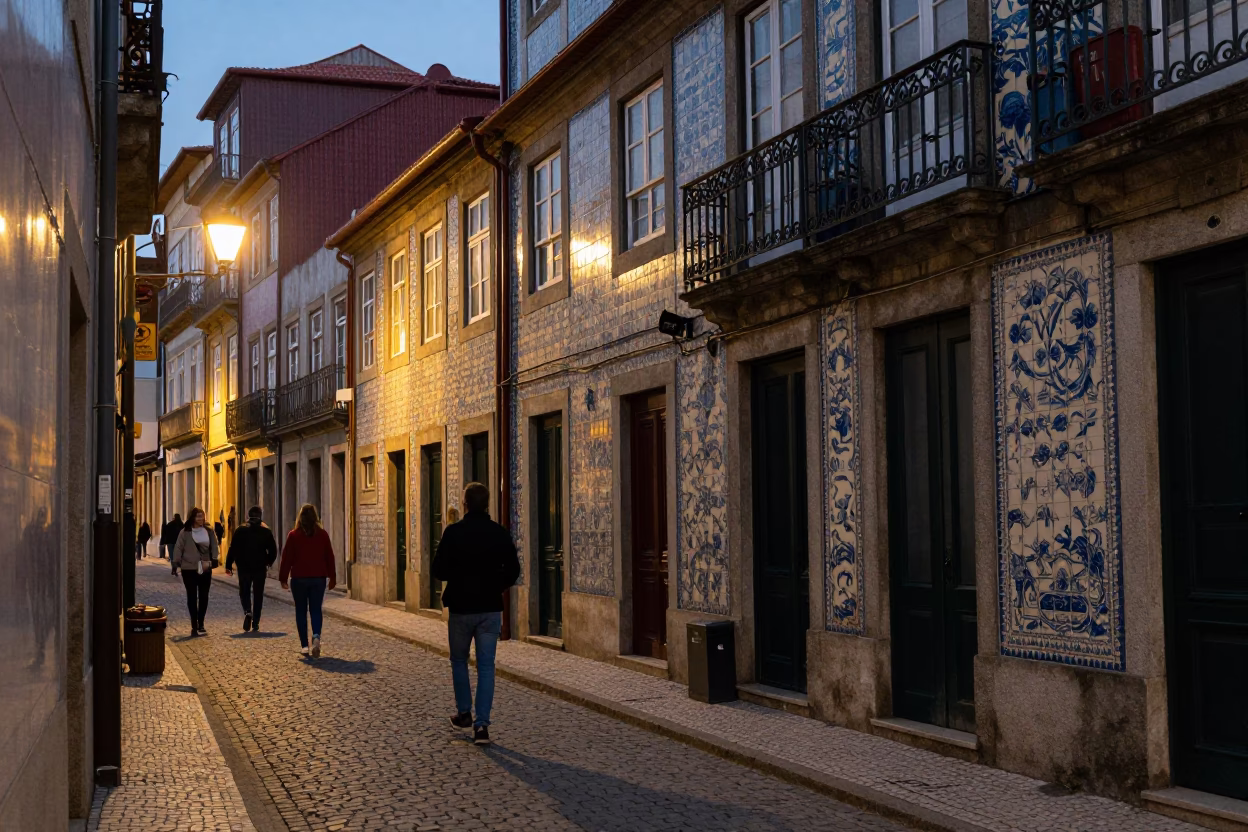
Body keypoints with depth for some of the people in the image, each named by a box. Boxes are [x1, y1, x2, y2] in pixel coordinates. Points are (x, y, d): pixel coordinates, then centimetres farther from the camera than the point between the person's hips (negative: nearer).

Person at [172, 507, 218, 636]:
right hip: (189, 569, -2)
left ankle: (200, 624, 16)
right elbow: (178, 548, -4)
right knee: (192, 597, 3)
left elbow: (214, 547, 2)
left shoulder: (209, 532, 2)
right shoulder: (185, 532, -5)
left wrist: (212, 560, -11)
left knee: (203, 597, 5)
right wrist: (178, 562, -9)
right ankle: (194, 625, 7)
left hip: (205, 569, 2)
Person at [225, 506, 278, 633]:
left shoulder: (240, 531, -2)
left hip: (244, 568, -1)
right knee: (258, 595, 8)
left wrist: (228, 565, 0)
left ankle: (247, 612, -16)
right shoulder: (266, 532, 0)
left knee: (244, 592, 13)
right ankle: (255, 625, 6)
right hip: (260, 569, 1)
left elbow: (233, 549, -5)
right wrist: (268, 563, 18)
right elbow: (273, 551, 1)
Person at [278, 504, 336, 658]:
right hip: (319, 578, 1)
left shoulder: (293, 535, -5)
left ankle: (305, 645, 6)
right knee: (316, 610, 7)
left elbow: (287, 557, -3)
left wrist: (283, 578, 5)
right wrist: (332, 578, 12)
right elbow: (329, 557, 4)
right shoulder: (323, 534, 0)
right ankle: (316, 637, -18)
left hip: (299, 579, -1)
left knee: (301, 611, 8)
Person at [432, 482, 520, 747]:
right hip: (490, 608, 2)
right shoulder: (500, 534, -2)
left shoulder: (453, 532, -10)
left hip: (461, 608, -2)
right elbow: (513, 570, 2)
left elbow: (439, 571, -8)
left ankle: (464, 712, 26)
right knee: (486, 666, 3)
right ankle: (482, 724, -4)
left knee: (459, 661, 19)